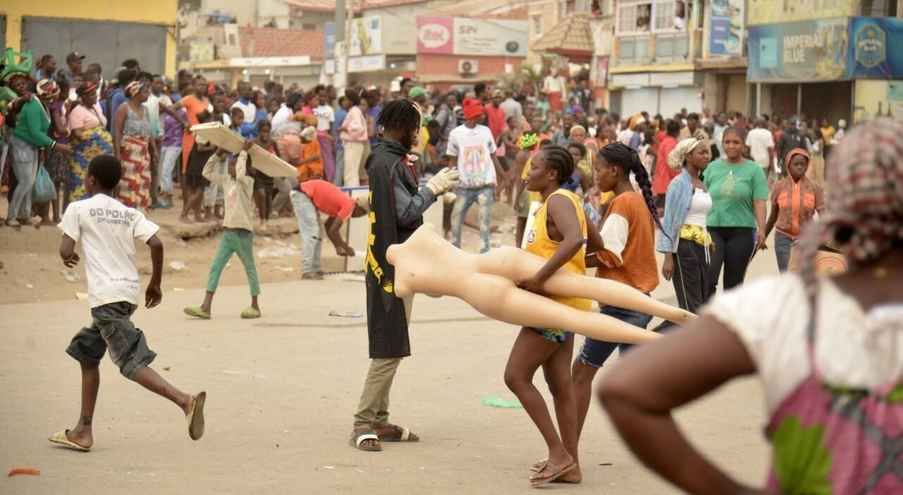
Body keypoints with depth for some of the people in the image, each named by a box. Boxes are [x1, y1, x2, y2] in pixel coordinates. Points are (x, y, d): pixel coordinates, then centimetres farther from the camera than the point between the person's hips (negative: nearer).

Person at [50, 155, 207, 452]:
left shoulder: (78, 209, 1)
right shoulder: (130, 214, 13)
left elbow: (66, 251, -7)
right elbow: (156, 244, -1)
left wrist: (68, 258, 17)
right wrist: (155, 283, 9)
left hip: (106, 296, -7)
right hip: (130, 291, 7)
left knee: (131, 363, -12)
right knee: (87, 353, 19)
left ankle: (185, 401, -32)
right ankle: (83, 432, 21)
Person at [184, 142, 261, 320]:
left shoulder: (247, 182, -10)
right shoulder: (226, 180, 10)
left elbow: (240, 175, -33)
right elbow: (207, 173, 21)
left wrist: (243, 152, -23)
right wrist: (218, 155, 12)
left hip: (243, 231, -7)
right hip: (228, 231, 7)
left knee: (250, 268, 6)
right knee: (215, 267, -1)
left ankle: (255, 306, 17)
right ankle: (206, 307, -4)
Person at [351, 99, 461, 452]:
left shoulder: (390, 160, 15)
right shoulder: (387, 163, -16)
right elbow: (406, 213, -21)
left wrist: (432, 187, 10)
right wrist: (432, 189, -9)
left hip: (397, 265, 10)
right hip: (392, 266, -10)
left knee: (391, 347, 13)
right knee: (389, 349, -9)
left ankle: (379, 420, 18)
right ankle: (363, 425, -6)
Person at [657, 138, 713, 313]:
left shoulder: (702, 184, 15)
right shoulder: (680, 183, -8)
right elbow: (669, 221, -11)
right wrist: (668, 257, -17)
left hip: (703, 246, 8)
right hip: (685, 245, -8)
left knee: (705, 304, 7)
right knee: (691, 307, -7)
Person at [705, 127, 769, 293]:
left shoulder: (753, 170, 2)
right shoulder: (713, 167, 9)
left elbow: (759, 203, -3)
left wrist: (761, 230, -15)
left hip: (742, 231, -1)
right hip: (713, 228, 1)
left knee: (733, 282, 6)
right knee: (708, 277, -17)